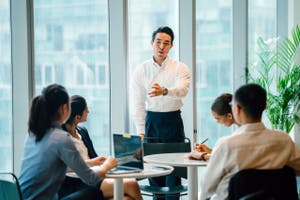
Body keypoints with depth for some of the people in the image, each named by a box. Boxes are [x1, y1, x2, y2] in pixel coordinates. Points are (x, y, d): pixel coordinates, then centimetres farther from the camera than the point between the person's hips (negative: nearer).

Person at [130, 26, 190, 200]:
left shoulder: (180, 68, 0)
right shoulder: (141, 71, 3)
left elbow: (182, 90, -20)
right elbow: (137, 104, 2)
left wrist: (163, 91, -41)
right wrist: (141, 132, -6)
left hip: (173, 121, -1)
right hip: (151, 121, 1)